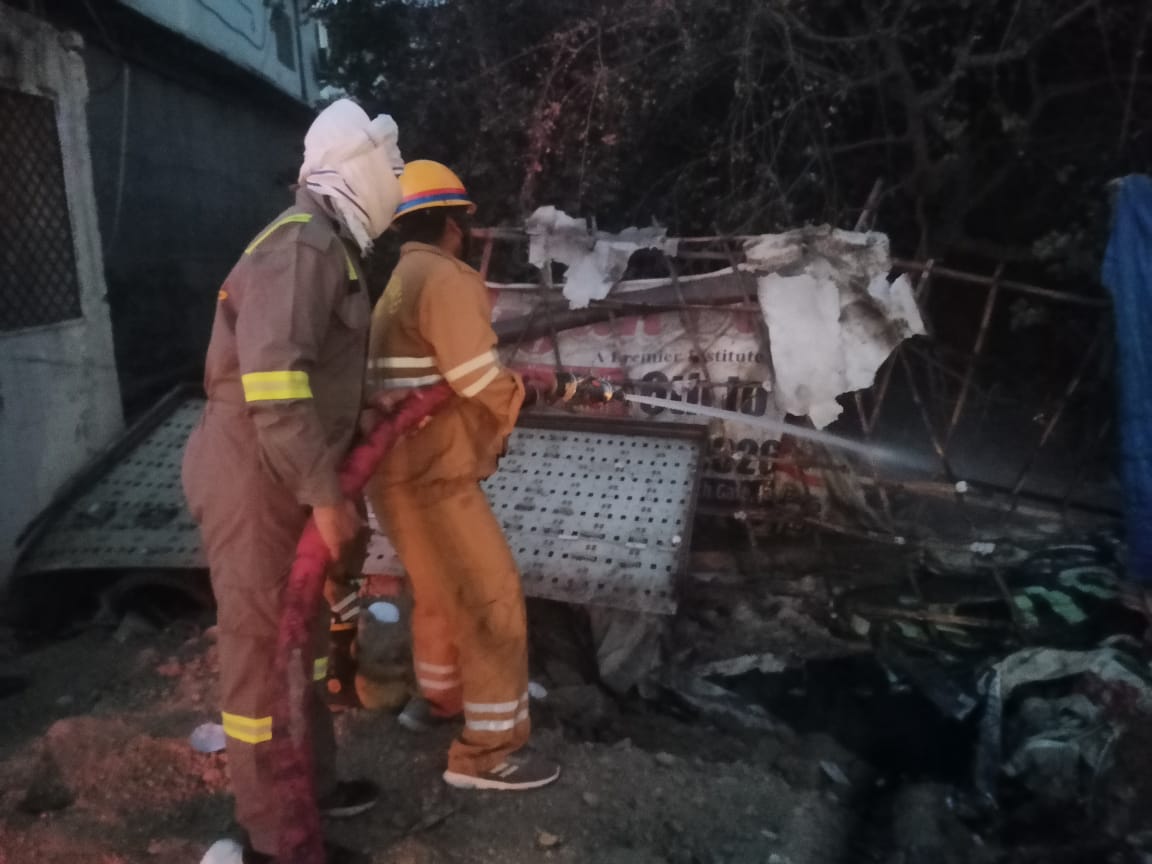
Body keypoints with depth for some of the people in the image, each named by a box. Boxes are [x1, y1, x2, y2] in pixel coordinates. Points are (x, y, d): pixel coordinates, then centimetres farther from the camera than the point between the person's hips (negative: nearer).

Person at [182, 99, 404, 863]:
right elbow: (273, 378, -29)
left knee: (304, 640, 20)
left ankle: (313, 783, 37)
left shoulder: (332, 247, 14)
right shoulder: (303, 242, -18)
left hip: (285, 478, 10)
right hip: (256, 481, -10)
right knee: (265, 652, 2)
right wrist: (324, 492, -25)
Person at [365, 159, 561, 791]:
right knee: (492, 597, -2)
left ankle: (440, 697, 45)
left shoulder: (397, 284, 15)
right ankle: (489, 752, 7)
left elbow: (424, 372, 12)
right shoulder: (446, 276, -15)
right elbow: (479, 379, -20)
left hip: (401, 468, 10)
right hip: (431, 475, -10)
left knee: (440, 590, 25)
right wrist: (515, 396, 0)